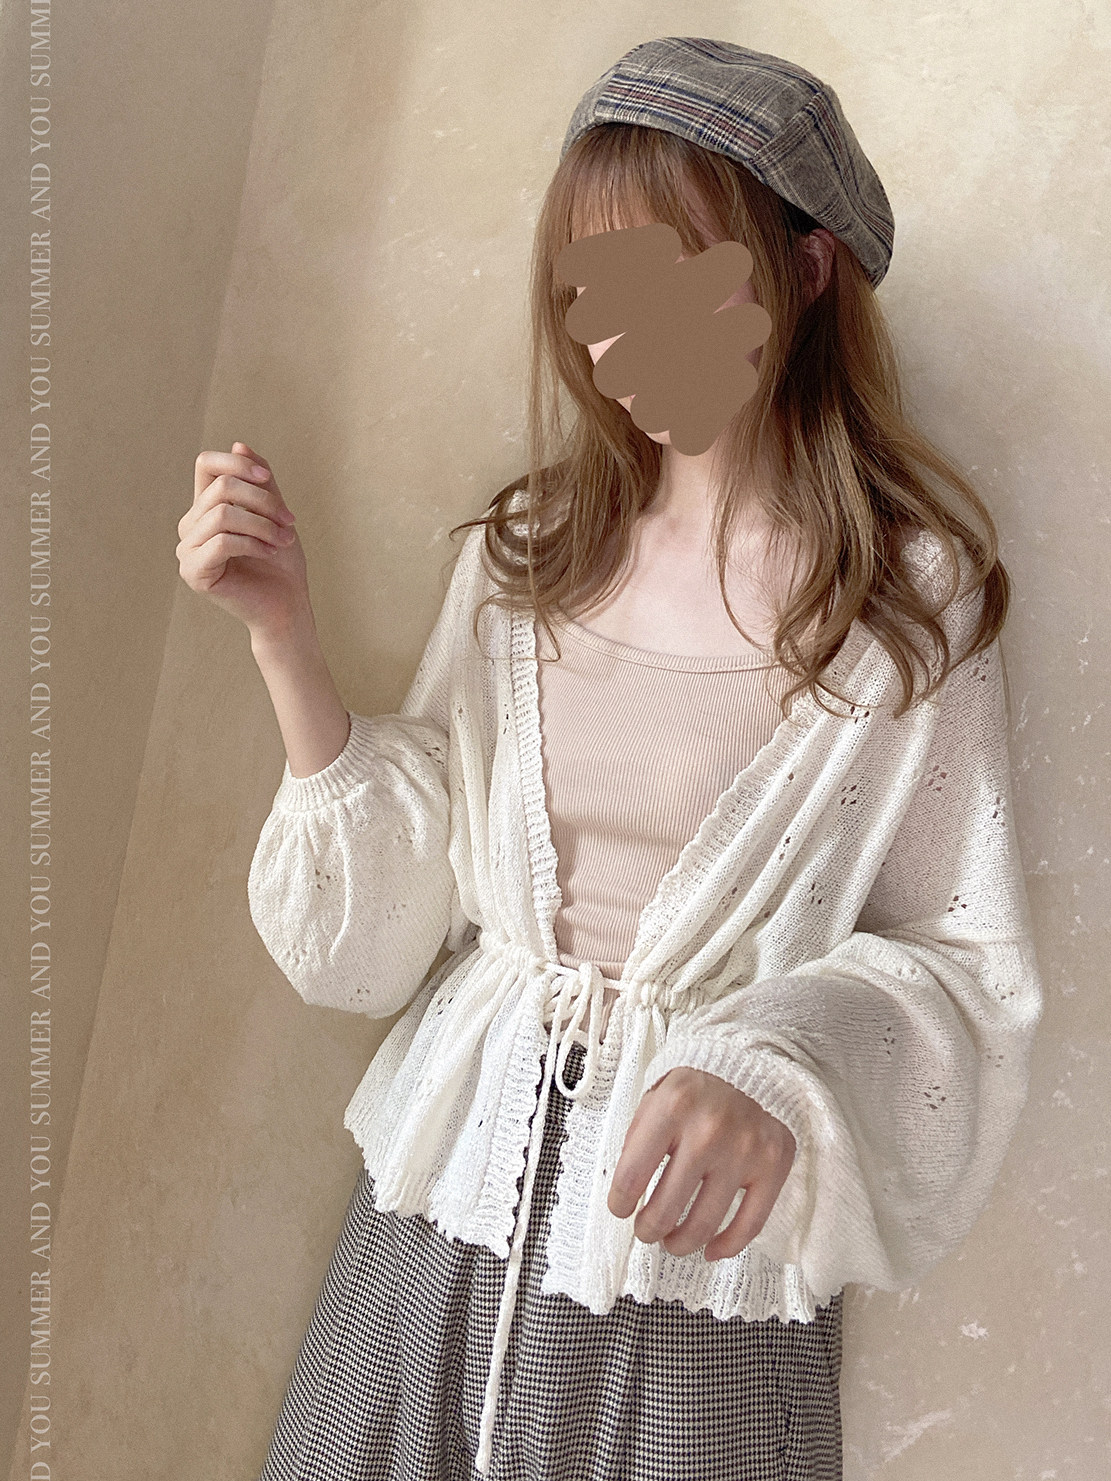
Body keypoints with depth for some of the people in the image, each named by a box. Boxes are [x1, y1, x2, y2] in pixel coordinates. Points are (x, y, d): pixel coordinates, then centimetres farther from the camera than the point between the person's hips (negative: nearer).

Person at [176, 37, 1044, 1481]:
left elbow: (961, 961, -9)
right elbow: (383, 921, 0)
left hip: (697, 1256, -3)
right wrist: (285, 633, -8)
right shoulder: (527, 552, 1)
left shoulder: (913, 597, -9)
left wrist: (782, 1074, -27)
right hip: (453, 1187, 4)